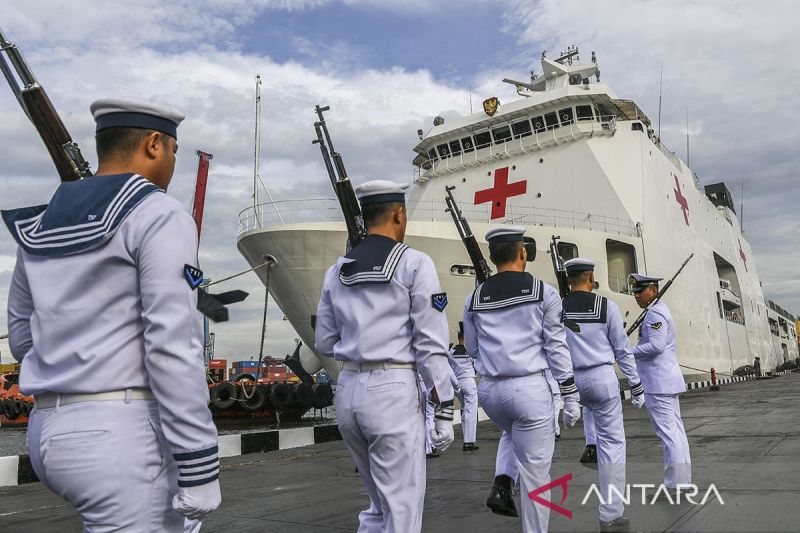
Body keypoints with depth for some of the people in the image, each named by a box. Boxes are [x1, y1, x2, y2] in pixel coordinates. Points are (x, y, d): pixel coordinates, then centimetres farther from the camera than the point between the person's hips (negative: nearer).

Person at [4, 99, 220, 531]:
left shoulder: (42, 227, 13)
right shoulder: (160, 217, -12)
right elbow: (173, 347, -20)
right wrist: (200, 469, -16)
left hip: (53, 433, 9)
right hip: (122, 438, -9)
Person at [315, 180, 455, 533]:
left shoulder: (337, 271, 10)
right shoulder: (415, 264, -6)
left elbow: (325, 343, 13)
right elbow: (431, 345, -9)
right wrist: (444, 409, -4)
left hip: (348, 390, 6)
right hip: (393, 391, -6)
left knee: (381, 504, 23)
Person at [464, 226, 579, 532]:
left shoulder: (475, 299, 4)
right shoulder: (543, 293, -3)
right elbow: (557, 349, -3)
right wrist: (570, 397, 3)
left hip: (490, 390, 4)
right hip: (530, 388, -4)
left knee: (515, 434, 34)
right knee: (535, 473, 6)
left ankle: (502, 483, 15)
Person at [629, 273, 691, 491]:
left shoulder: (655, 313, -13)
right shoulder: (660, 311, 20)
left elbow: (656, 346, -23)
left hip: (658, 382, -11)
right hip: (668, 381, 11)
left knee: (667, 432, -7)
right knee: (676, 430, 13)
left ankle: (675, 484, -3)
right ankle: (683, 481, 19)